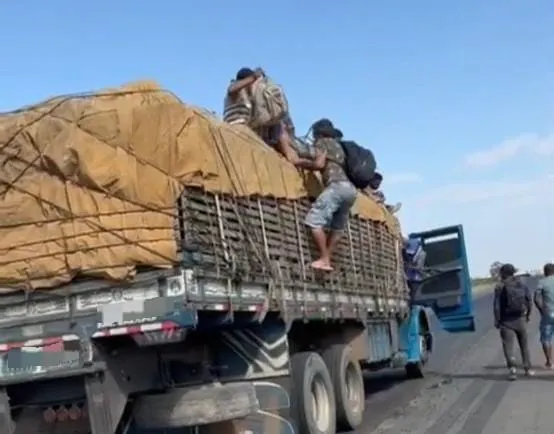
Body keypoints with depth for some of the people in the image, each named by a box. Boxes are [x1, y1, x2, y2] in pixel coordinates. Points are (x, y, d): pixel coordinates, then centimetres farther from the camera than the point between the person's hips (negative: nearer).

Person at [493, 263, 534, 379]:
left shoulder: (500, 287, -8)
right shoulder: (522, 285, 4)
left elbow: (497, 305, -11)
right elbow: (529, 301, 4)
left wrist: (497, 320, -5)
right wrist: (528, 315, 14)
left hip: (506, 321, -3)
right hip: (521, 319, 4)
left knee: (508, 345, -1)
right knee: (524, 344, 16)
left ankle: (512, 368, -17)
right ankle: (527, 368, 20)